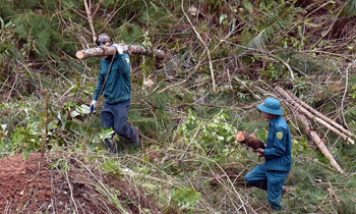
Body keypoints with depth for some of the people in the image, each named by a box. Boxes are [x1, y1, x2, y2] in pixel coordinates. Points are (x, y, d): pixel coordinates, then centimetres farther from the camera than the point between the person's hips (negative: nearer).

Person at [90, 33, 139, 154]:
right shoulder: (104, 61, 9)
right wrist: (95, 99, 20)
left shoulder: (123, 57, -9)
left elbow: (126, 70, -32)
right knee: (106, 131, 2)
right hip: (108, 102, 6)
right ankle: (113, 152, 20)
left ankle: (134, 133, 25)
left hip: (122, 102, -5)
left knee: (119, 129, -7)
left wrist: (119, 54, -36)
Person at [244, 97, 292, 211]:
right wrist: (264, 150, 4)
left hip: (278, 168, -10)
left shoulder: (279, 127, -25)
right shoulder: (274, 123, 6)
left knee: (274, 201, -3)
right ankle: (279, 188, 16)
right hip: (269, 164, 10)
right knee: (249, 179, 11)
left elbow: (279, 150, -23)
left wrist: (264, 152, -10)